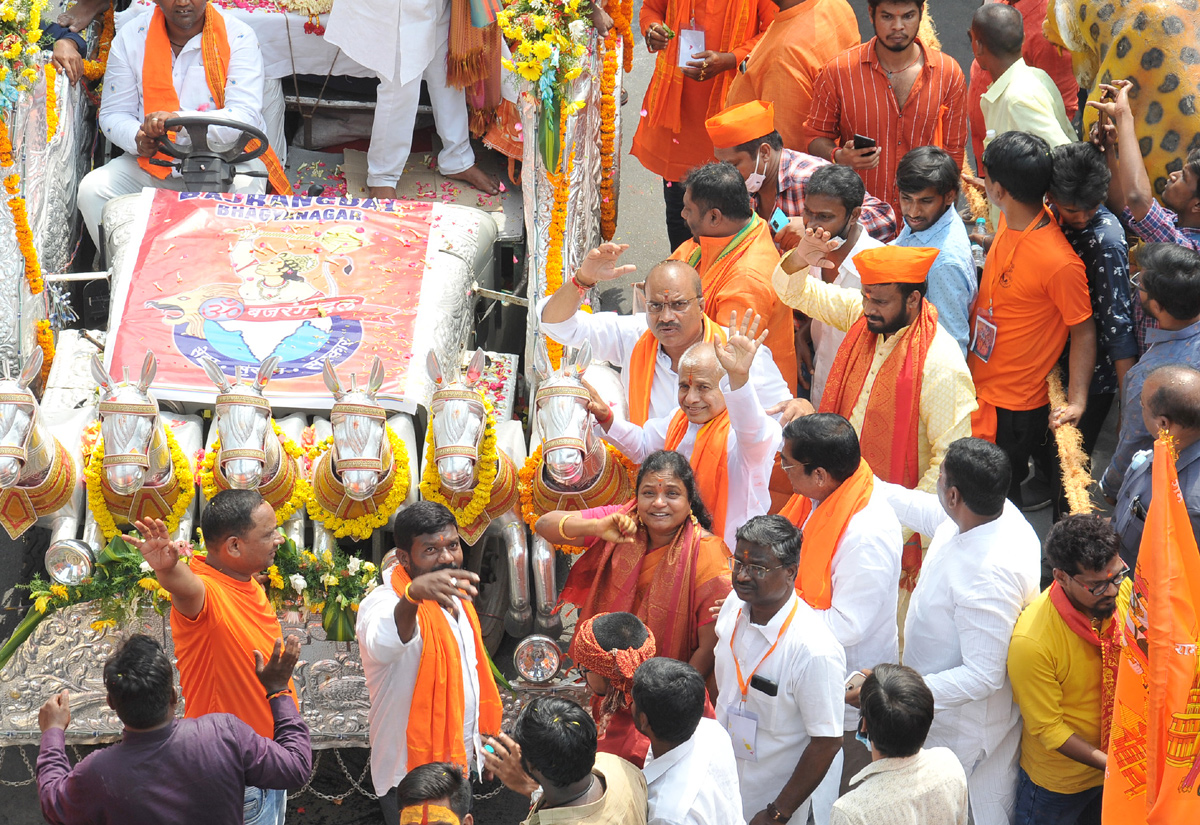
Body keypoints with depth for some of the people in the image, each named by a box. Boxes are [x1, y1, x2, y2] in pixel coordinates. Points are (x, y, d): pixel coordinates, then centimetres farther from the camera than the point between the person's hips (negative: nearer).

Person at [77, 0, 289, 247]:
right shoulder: (130, 37, 3)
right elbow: (113, 114, 6)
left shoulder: (239, 37, -7)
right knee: (92, 189, -18)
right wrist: (138, 139, -20)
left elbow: (245, 117, -18)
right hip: (153, 160, 4)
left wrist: (179, 120, -33)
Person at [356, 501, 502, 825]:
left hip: (461, 760, 8)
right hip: (411, 772, -8)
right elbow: (382, 646, -49)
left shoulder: (454, 597, 4)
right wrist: (413, 593, -68)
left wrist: (483, 740, 19)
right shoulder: (385, 602, -23)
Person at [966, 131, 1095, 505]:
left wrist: (1076, 401, -23)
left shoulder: (1059, 262, -29)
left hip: (1011, 409, -8)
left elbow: (1083, 331, -19)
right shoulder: (1010, 223, -5)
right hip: (979, 387, 8)